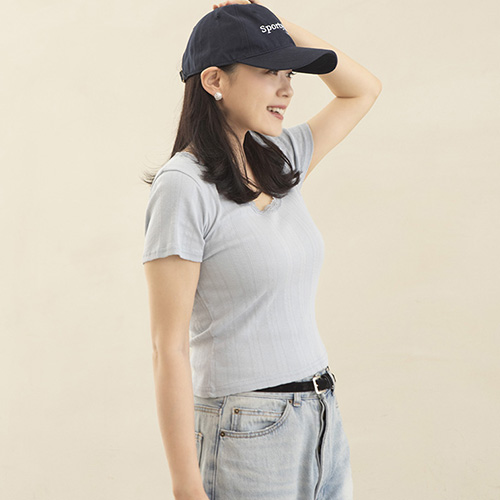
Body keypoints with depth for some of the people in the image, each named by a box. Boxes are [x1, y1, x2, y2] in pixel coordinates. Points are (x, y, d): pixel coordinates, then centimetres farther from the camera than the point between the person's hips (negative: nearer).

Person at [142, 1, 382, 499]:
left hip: (322, 420, 7)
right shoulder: (184, 186, -13)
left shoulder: (279, 162, 7)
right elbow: (169, 348, -15)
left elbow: (362, 89, 21)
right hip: (247, 435, -7)